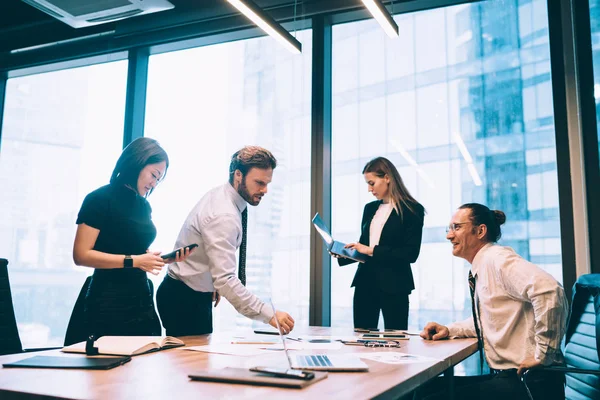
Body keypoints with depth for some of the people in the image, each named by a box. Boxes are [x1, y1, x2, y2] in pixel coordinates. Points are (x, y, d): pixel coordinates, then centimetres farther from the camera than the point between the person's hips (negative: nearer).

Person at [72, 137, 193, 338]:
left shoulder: (144, 206, 12)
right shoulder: (99, 199, -9)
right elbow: (81, 255, -15)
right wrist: (134, 261, -20)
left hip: (141, 300, 7)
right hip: (108, 304, -7)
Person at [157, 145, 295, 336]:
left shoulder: (219, 194, 2)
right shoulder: (223, 216, -28)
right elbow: (225, 279, -35)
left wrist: (213, 284, 14)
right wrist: (269, 315, -37)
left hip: (194, 296, 9)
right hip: (185, 300, -9)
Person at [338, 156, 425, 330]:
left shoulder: (412, 210, -5)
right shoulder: (370, 208, 13)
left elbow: (411, 254, -12)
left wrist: (372, 250, -15)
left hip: (393, 285, -5)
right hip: (365, 282, 5)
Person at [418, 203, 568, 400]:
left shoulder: (497, 258, -15)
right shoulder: (481, 269, 12)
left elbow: (548, 290, -30)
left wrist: (542, 354, -24)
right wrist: (449, 330, 8)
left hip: (530, 381, -8)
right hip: (503, 376, 8)